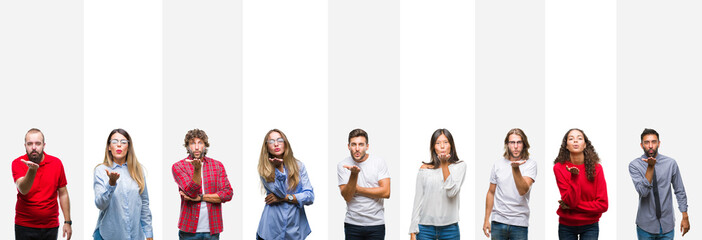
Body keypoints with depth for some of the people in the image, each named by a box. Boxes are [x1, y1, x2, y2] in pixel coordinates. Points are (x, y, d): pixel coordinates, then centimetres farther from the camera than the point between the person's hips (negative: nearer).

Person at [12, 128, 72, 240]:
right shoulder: (18, 163, -6)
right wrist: (32, 170, -37)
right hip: (24, 226, -1)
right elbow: (23, 190, -21)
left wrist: (67, 222, 3)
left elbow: (63, 194, 5)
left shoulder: (56, 163, 0)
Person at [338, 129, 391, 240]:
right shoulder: (342, 165, -2)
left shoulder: (379, 162, -2)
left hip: (376, 223, 0)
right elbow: (347, 197, -8)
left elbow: (386, 192, -10)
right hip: (352, 224, 0)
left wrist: (358, 189, -9)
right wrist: (354, 175, -22)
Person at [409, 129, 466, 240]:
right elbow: (418, 200, 4)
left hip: (449, 228, 0)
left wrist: (445, 164, -13)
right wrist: (413, 231, 0)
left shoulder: (459, 166, 2)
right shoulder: (425, 169, 3)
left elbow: (452, 192, -12)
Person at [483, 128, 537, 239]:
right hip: (498, 222, 2)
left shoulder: (530, 164, -4)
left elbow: (523, 191, -18)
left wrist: (515, 168, -31)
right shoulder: (498, 164, 6)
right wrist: (486, 219, 11)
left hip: (519, 223, -2)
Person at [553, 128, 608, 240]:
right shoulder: (559, 168, -10)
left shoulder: (596, 168, -8)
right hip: (566, 226, 0)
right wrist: (574, 176, -26)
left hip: (590, 226, 0)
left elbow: (603, 205, -10)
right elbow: (570, 201, -16)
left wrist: (572, 206, -14)